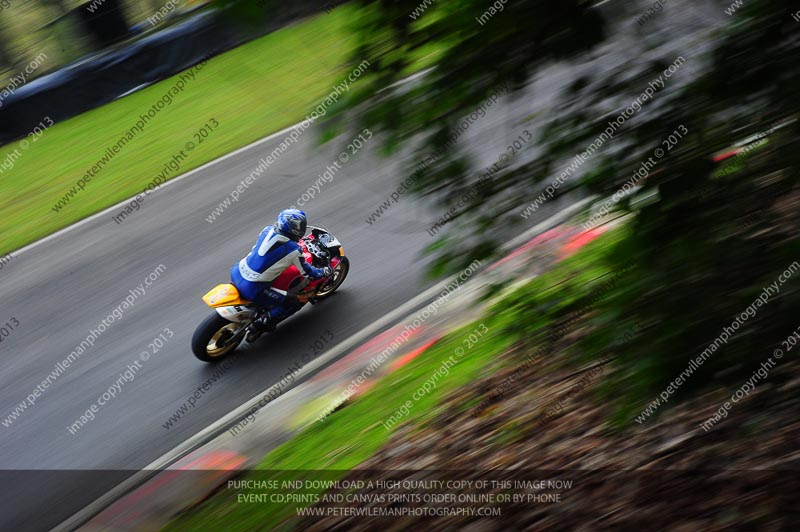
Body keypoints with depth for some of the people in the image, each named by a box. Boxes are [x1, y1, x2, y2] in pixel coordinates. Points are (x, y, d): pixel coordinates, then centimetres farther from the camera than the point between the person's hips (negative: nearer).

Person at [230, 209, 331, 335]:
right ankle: (262, 322, -1)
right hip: (252, 289, -7)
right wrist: (325, 272, 19)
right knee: (294, 302, 4)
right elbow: (308, 273, -1)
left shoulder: (268, 229, 3)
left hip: (236, 273, 7)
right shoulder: (294, 250, -14)